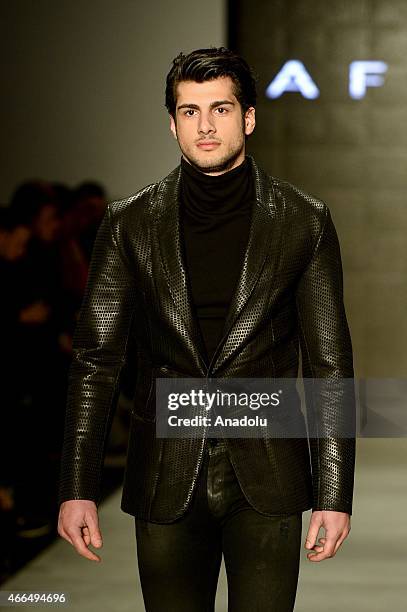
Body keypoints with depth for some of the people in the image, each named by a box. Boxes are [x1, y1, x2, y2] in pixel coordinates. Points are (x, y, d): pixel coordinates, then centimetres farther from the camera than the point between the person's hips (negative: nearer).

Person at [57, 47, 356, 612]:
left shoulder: (304, 221, 1)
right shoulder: (130, 224, 3)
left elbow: (330, 364, 2)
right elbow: (97, 360, 3)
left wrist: (334, 495, -3)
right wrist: (78, 490, -3)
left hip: (266, 482, -1)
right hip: (167, 479, 1)